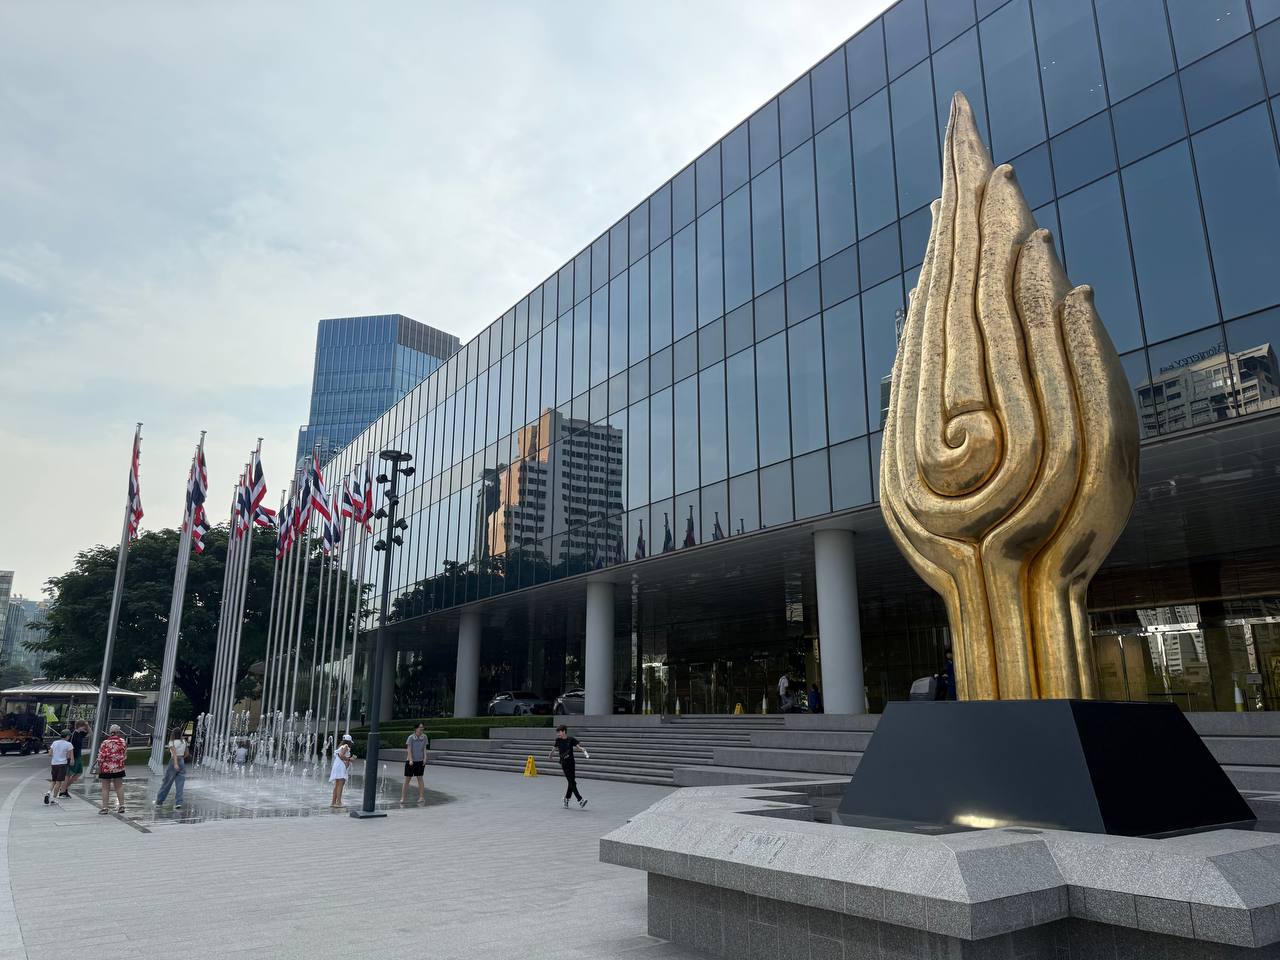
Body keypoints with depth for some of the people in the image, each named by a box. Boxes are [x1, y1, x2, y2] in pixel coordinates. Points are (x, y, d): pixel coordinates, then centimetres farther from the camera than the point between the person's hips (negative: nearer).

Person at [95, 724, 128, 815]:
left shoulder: (105, 743, -15)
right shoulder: (122, 741, -4)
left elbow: (101, 757, -14)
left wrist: (99, 767, -3)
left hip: (106, 769, -3)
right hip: (119, 768, 3)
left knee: (105, 788, 6)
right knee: (119, 787, 14)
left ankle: (104, 808, 6)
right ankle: (121, 806, 15)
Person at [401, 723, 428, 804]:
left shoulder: (424, 737, 1)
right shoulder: (411, 737, -9)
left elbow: (424, 748, 4)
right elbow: (409, 750, -11)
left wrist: (425, 758, -9)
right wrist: (411, 760, -21)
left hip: (420, 761, 2)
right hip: (410, 761, -2)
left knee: (420, 778, 3)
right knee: (407, 779, 2)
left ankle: (422, 797, 6)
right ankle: (402, 798, 8)